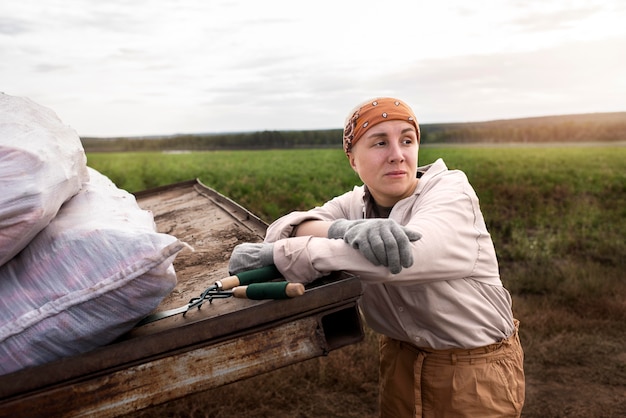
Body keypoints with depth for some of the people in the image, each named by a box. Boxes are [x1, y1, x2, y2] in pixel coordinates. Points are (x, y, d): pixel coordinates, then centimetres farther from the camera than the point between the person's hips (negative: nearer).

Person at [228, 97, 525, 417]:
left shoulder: (450, 192, -20)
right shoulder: (355, 205, -5)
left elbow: (413, 252, -39)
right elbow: (283, 227, -18)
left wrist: (274, 254, -38)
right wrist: (345, 228, -40)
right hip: (401, 358, 4)